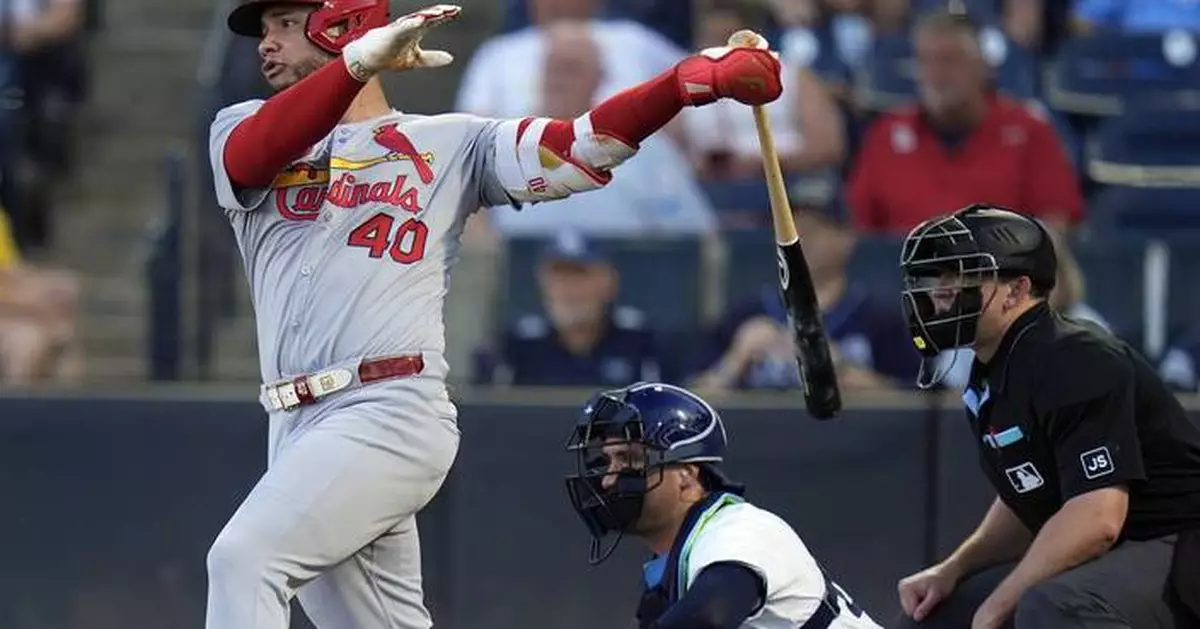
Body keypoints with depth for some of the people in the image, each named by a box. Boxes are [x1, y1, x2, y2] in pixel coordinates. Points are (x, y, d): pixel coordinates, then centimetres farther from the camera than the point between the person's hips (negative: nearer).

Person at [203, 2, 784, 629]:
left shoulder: (447, 143, 11)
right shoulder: (242, 129, 17)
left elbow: (581, 149, 0)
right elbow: (253, 154, -8)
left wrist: (701, 76, -15)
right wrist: (362, 59, -24)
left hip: (391, 414, -5)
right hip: (298, 430, 5)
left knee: (244, 559, -22)